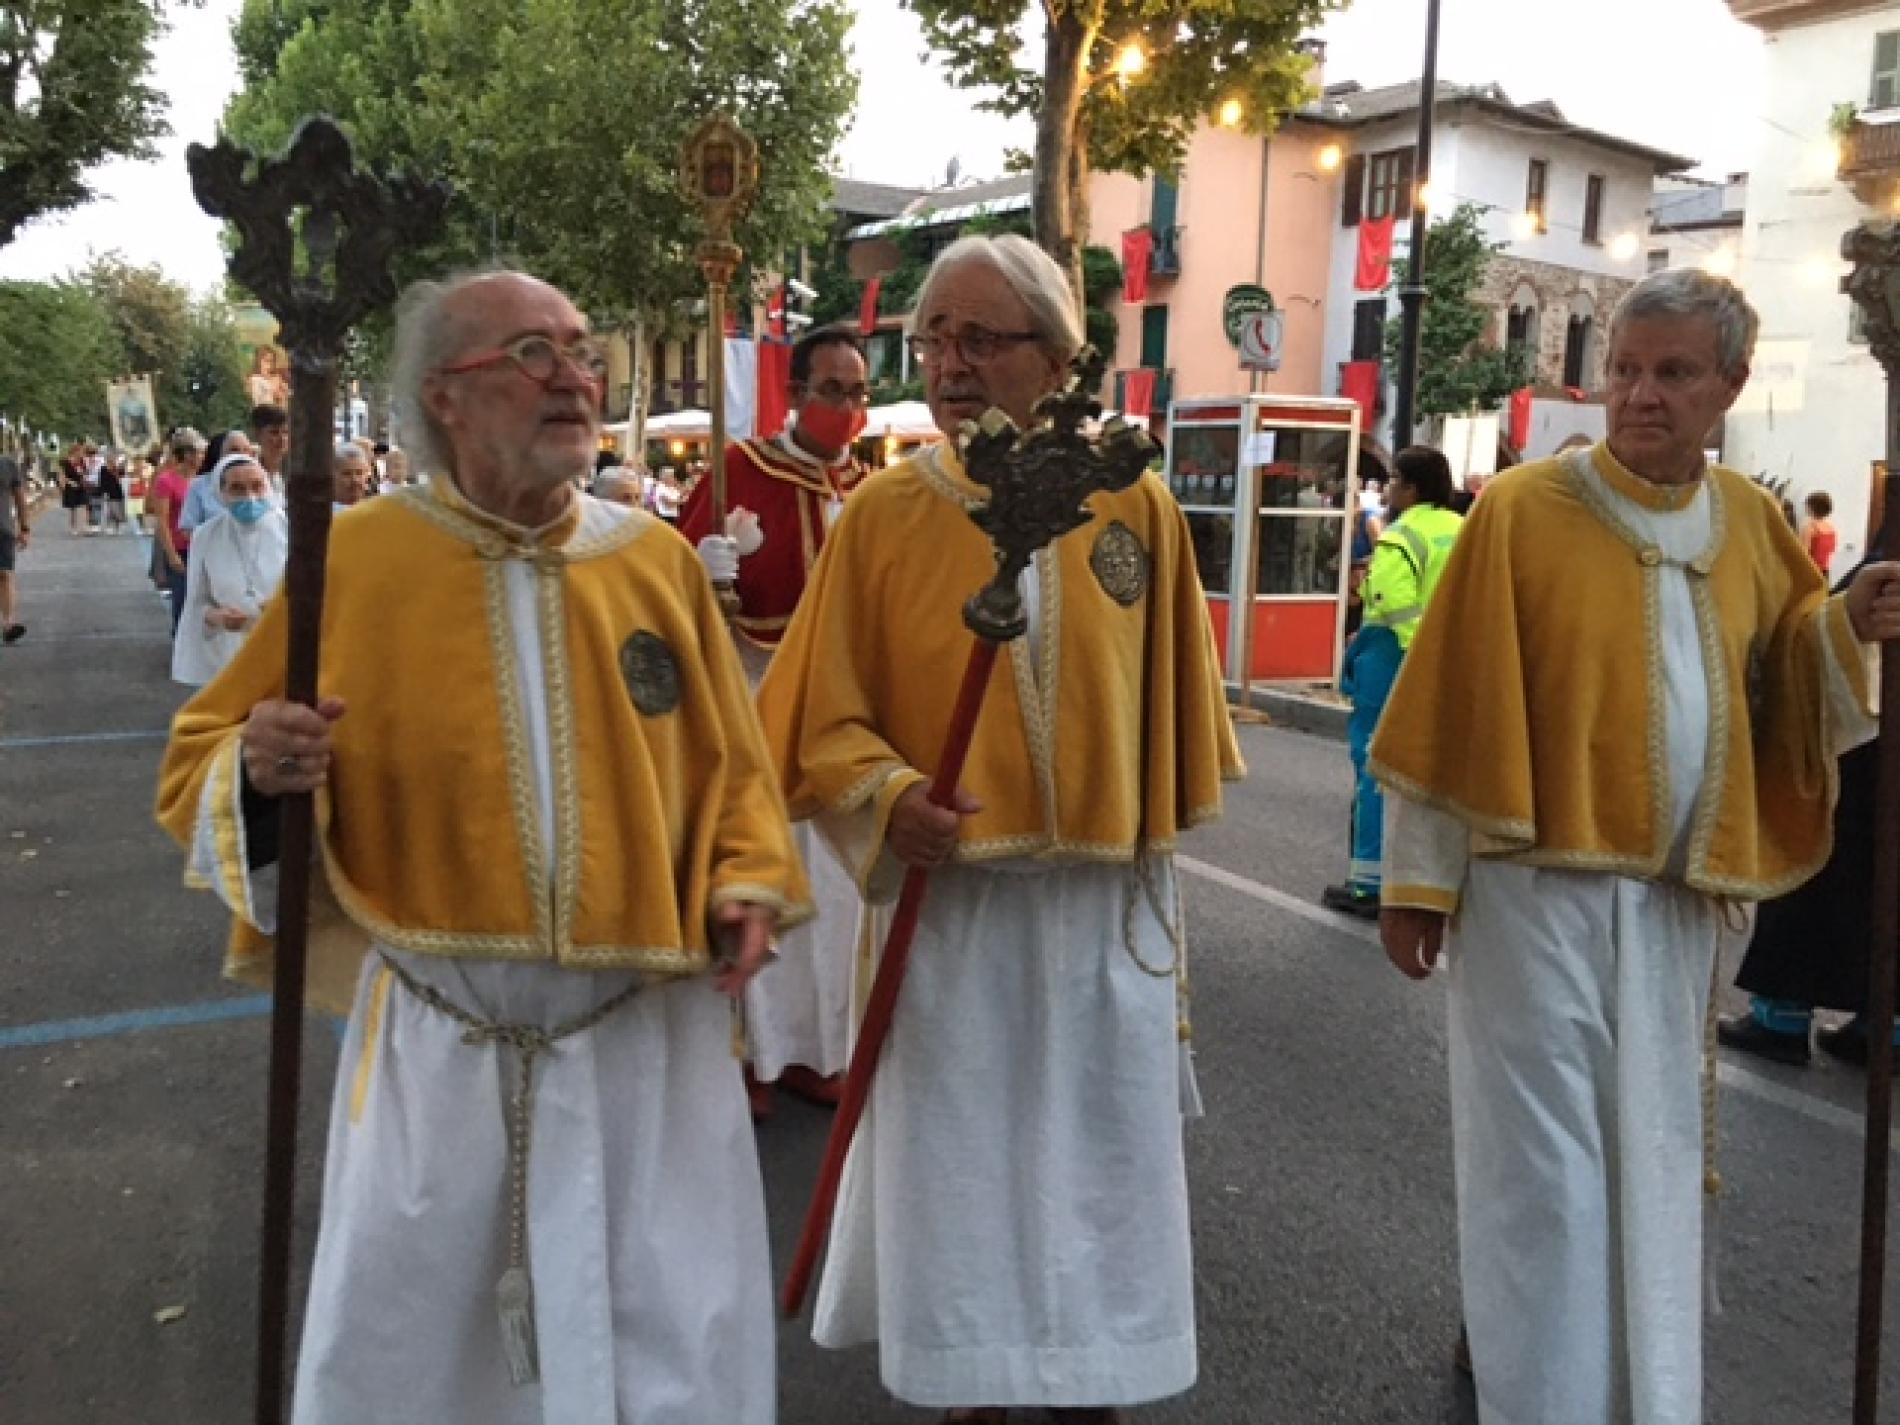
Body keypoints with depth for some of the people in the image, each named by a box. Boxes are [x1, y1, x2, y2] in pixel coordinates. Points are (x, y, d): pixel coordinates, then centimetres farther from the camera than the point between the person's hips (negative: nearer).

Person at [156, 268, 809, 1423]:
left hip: (649, 1037, 1)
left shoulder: (660, 561, 1)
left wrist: (747, 883, -8)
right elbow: (204, 761, 3)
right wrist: (261, 773, -19)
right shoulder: (356, 560, -3)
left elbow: (730, 763, 8)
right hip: (439, 1046, 0)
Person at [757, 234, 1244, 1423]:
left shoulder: (1139, 509, -2)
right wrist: (889, 795, -23)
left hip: (1106, 901, 1)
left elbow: (1171, 702, 7)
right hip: (947, 901, -1)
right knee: (957, 1159, 11)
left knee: (1100, 1156, 14)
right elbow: (825, 717, -4)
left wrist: (1158, 845, 12)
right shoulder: (881, 513, -5)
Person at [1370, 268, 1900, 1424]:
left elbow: (1779, 686, 16)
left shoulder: (1751, 523, 7)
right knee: (1546, 1163, 1)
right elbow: (1452, 704, -9)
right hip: (1540, 885, -5)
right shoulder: (1523, 509, -9)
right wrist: (1416, 878, -10)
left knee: (1651, 1159, 16)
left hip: (1680, 897, 5)